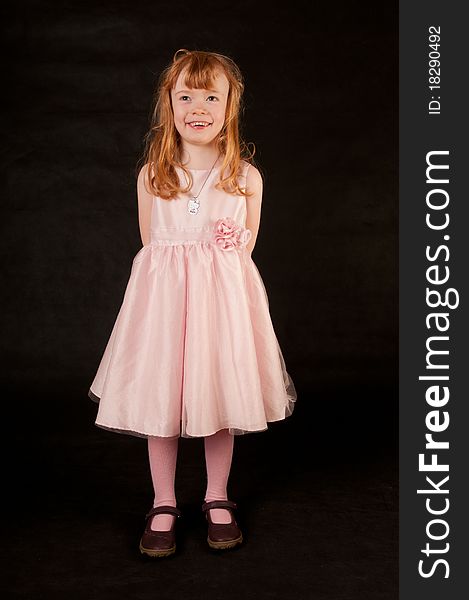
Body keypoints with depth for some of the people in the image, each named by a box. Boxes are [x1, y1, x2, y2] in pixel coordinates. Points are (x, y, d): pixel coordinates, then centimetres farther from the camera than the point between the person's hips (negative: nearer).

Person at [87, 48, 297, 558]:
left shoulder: (246, 177, -2)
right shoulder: (151, 175, -1)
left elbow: (245, 249, 8)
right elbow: (149, 245, 7)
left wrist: (215, 275, -4)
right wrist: (174, 278, -1)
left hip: (223, 297, 0)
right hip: (162, 294, 1)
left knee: (221, 397, 9)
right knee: (158, 398, 5)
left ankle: (217, 500, 29)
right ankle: (163, 505, 24)